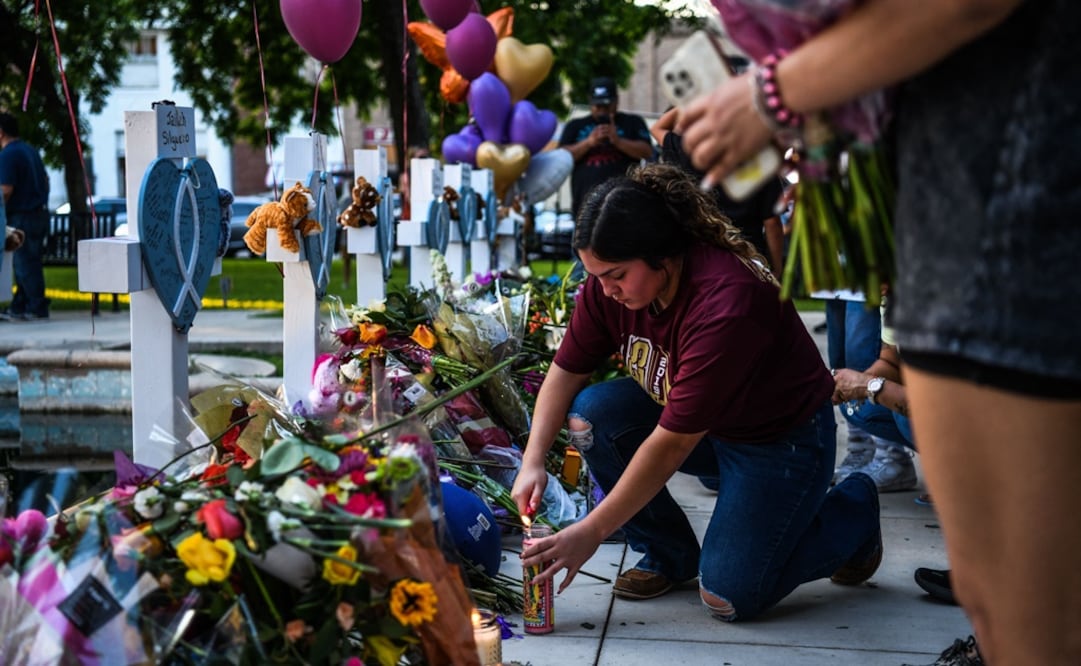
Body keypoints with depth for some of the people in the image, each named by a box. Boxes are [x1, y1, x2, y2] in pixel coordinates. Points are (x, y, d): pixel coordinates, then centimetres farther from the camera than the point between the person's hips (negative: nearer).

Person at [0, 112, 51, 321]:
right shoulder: (30, 151, 14)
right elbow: (45, 180, 21)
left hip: (22, 216, -9)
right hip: (40, 213, 9)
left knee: (26, 265, -2)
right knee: (25, 263, 13)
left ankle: (37, 308, 1)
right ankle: (19, 307, 17)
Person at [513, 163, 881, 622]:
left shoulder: (726, 304, -36)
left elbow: (671, 445, -34)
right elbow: (567, 371, -3)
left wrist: (590, 533, -30)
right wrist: (533, 460, -19)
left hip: (782, 437, -7)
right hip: (694, 419, 7)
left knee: (727, 598, -16)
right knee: (589, 414, -17)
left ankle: (852, 508, 10)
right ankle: (669, 554, 2)